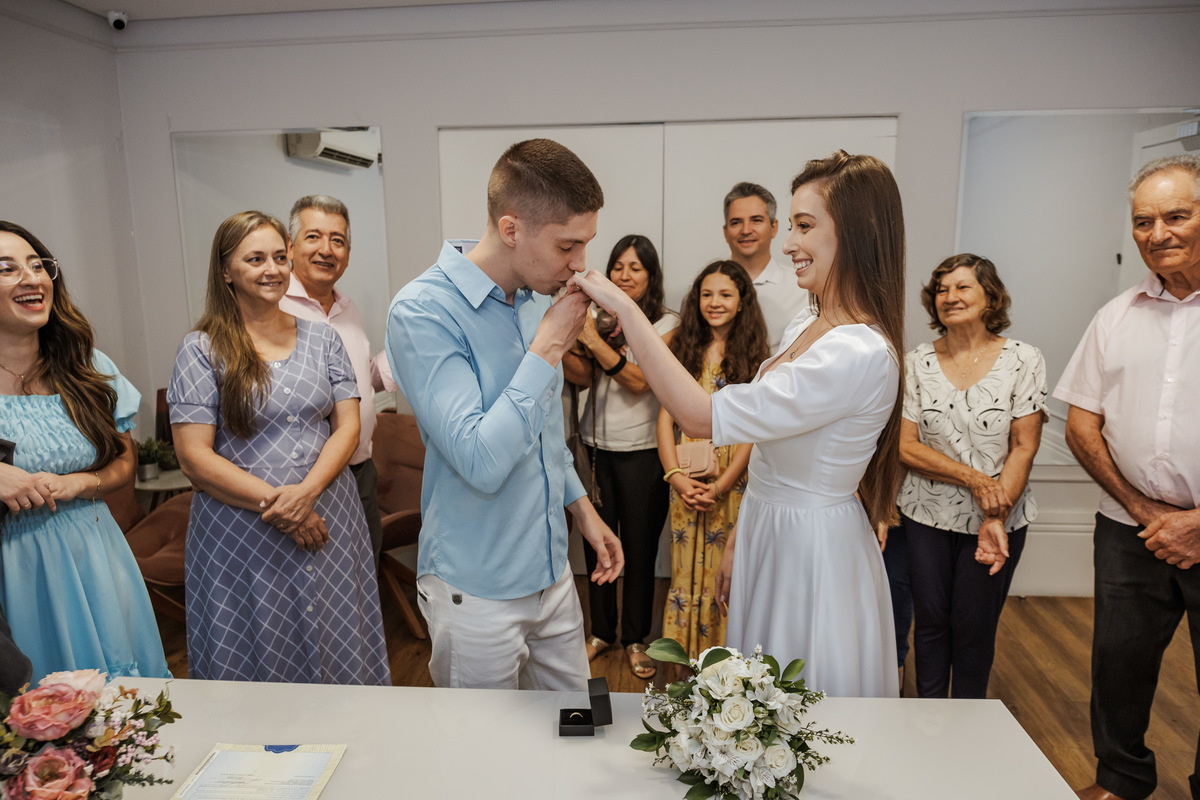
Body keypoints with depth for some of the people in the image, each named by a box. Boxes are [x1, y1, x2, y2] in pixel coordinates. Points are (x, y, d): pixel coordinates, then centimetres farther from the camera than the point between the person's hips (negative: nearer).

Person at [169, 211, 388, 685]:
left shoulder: (321, 338, 8)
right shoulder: (202, 349, -2)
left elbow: (347, 426, 2)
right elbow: (195, 458, -7)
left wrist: (305, 492, -14)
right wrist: (279, 506, -14)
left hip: (328, 519, 3)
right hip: (240, 533, -3)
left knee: (338, 656, 10)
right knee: (256, 661, 8)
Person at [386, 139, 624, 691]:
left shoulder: (537, 299, 3)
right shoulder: (422, 311, -20)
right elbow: (481, 460, -29)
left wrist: (582, 509, 15)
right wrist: (548, 349, -23)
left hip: (553, 571, 7)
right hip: (478, 590, -6)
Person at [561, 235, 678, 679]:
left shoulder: (666, 323, -3)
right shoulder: (601, 318, 9)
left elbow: (640, 380, -16)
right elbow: (583, 377, -1)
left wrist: (594, 341, -23)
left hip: (640, 450, -3)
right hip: (594, 446, 3)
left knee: (639, 547, 5)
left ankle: (635, 638, 23)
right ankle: (602, 631, 28)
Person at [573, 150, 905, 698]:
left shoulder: (861, 355, -28)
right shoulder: (804, 326, 4)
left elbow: (701, 417, -30)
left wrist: (624, 308, -27)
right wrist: (738, 541, 14)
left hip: (814, 553, -9)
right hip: (767, 535, 9)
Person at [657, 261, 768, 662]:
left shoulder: (755, 356, -1)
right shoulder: (682, 346, 6)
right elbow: (666, 415, 2)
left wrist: (723, 484, -15)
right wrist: (675, 475, -9)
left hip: (734, 479, -2)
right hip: (687, 481, 2)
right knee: (686, 567, 9)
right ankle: (686, 659, 24)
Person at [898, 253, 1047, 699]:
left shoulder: (1023, 361, -4)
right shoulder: (917, 364, 0)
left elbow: (1024, 448, -7)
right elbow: (906, 446, -4)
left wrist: (996, 518, -16)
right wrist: (973, 478, -15)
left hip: (999, 517, -1)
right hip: (927, 515, 2)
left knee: (974, 628, 8)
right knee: (930, 622, 10)